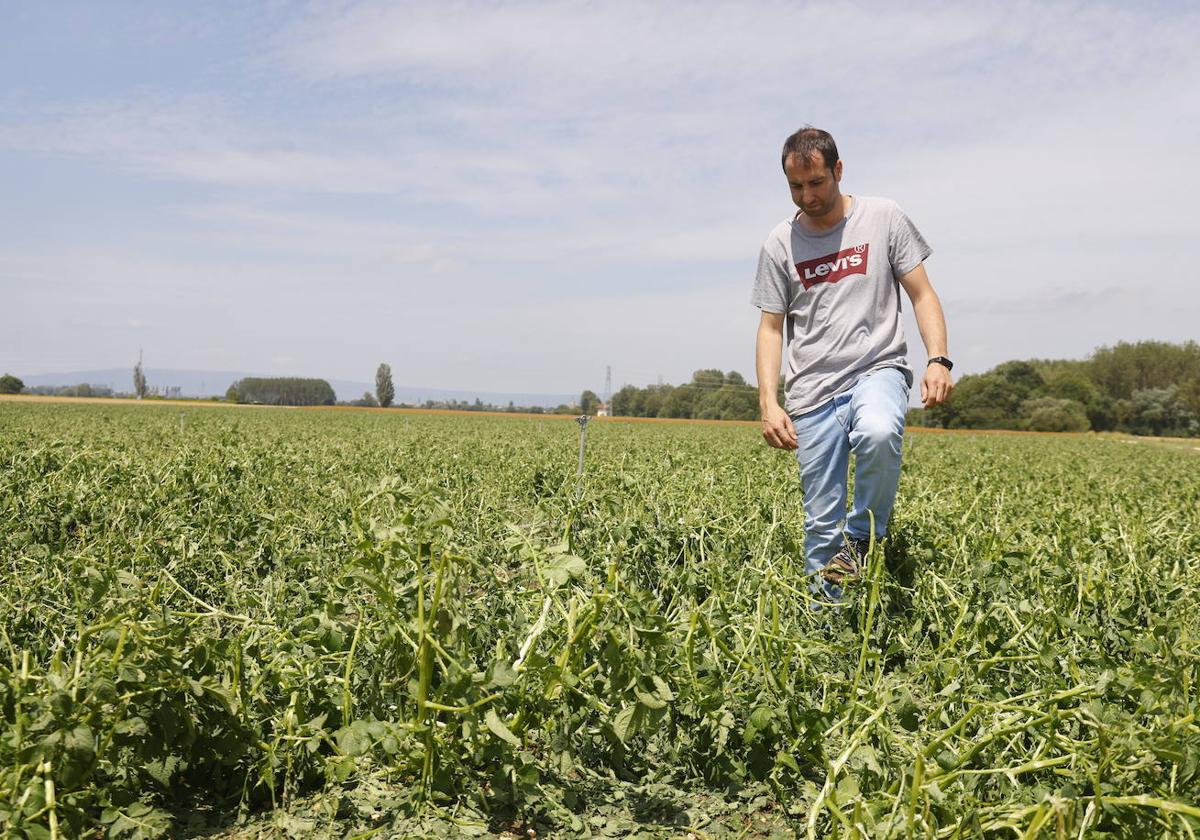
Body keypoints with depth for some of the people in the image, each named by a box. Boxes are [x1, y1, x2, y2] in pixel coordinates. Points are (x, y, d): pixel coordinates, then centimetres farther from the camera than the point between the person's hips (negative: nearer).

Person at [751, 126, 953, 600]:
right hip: (813, 389, 2)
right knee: (821, 520, 1)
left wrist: (939, 359, -11)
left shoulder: (883, 218, 4)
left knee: (879, 435, -36)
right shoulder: (780, 244, 7)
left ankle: (861, 538, -10)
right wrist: (768, 402, -5)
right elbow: (771, 329, 7)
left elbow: (922, 295, 5)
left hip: (877, 369, -1)